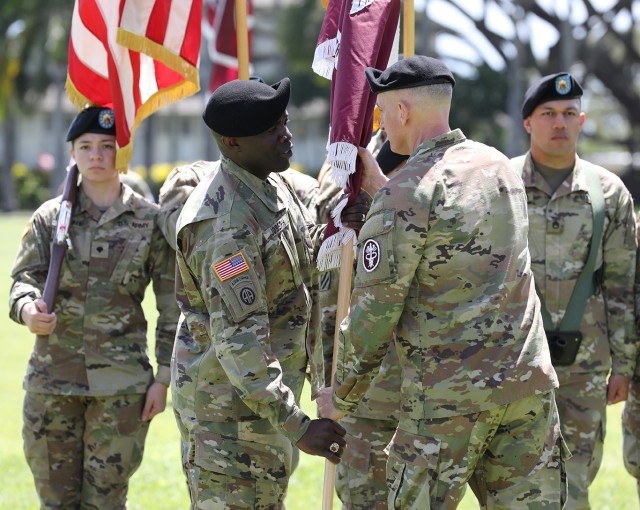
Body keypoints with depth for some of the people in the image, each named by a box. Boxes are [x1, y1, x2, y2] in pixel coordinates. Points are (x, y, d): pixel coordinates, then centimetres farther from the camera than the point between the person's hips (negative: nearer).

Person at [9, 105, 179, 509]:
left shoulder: (150, 221, 1)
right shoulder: (49, 217, 6)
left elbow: (172, 307, 3)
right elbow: (24, 277, -1)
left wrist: (163, 378, -1)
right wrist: (27, 309, -25)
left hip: (122, 382, -2)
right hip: (52, 376, 2)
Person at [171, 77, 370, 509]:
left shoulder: (271, 185, 6)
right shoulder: (229, 222, -26)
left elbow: (303, 263, 16)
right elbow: (237, 341, -29)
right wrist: (297, 426, -30)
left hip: (268, 392, 10)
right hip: (227, 398, -10)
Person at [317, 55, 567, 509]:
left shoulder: (404, 195, -12)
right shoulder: (500, 167, 10)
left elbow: (376, 309, -10)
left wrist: (342, 397, 2)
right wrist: (377, 184, 27)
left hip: (449, 394, -6)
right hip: (528, 379, 6)